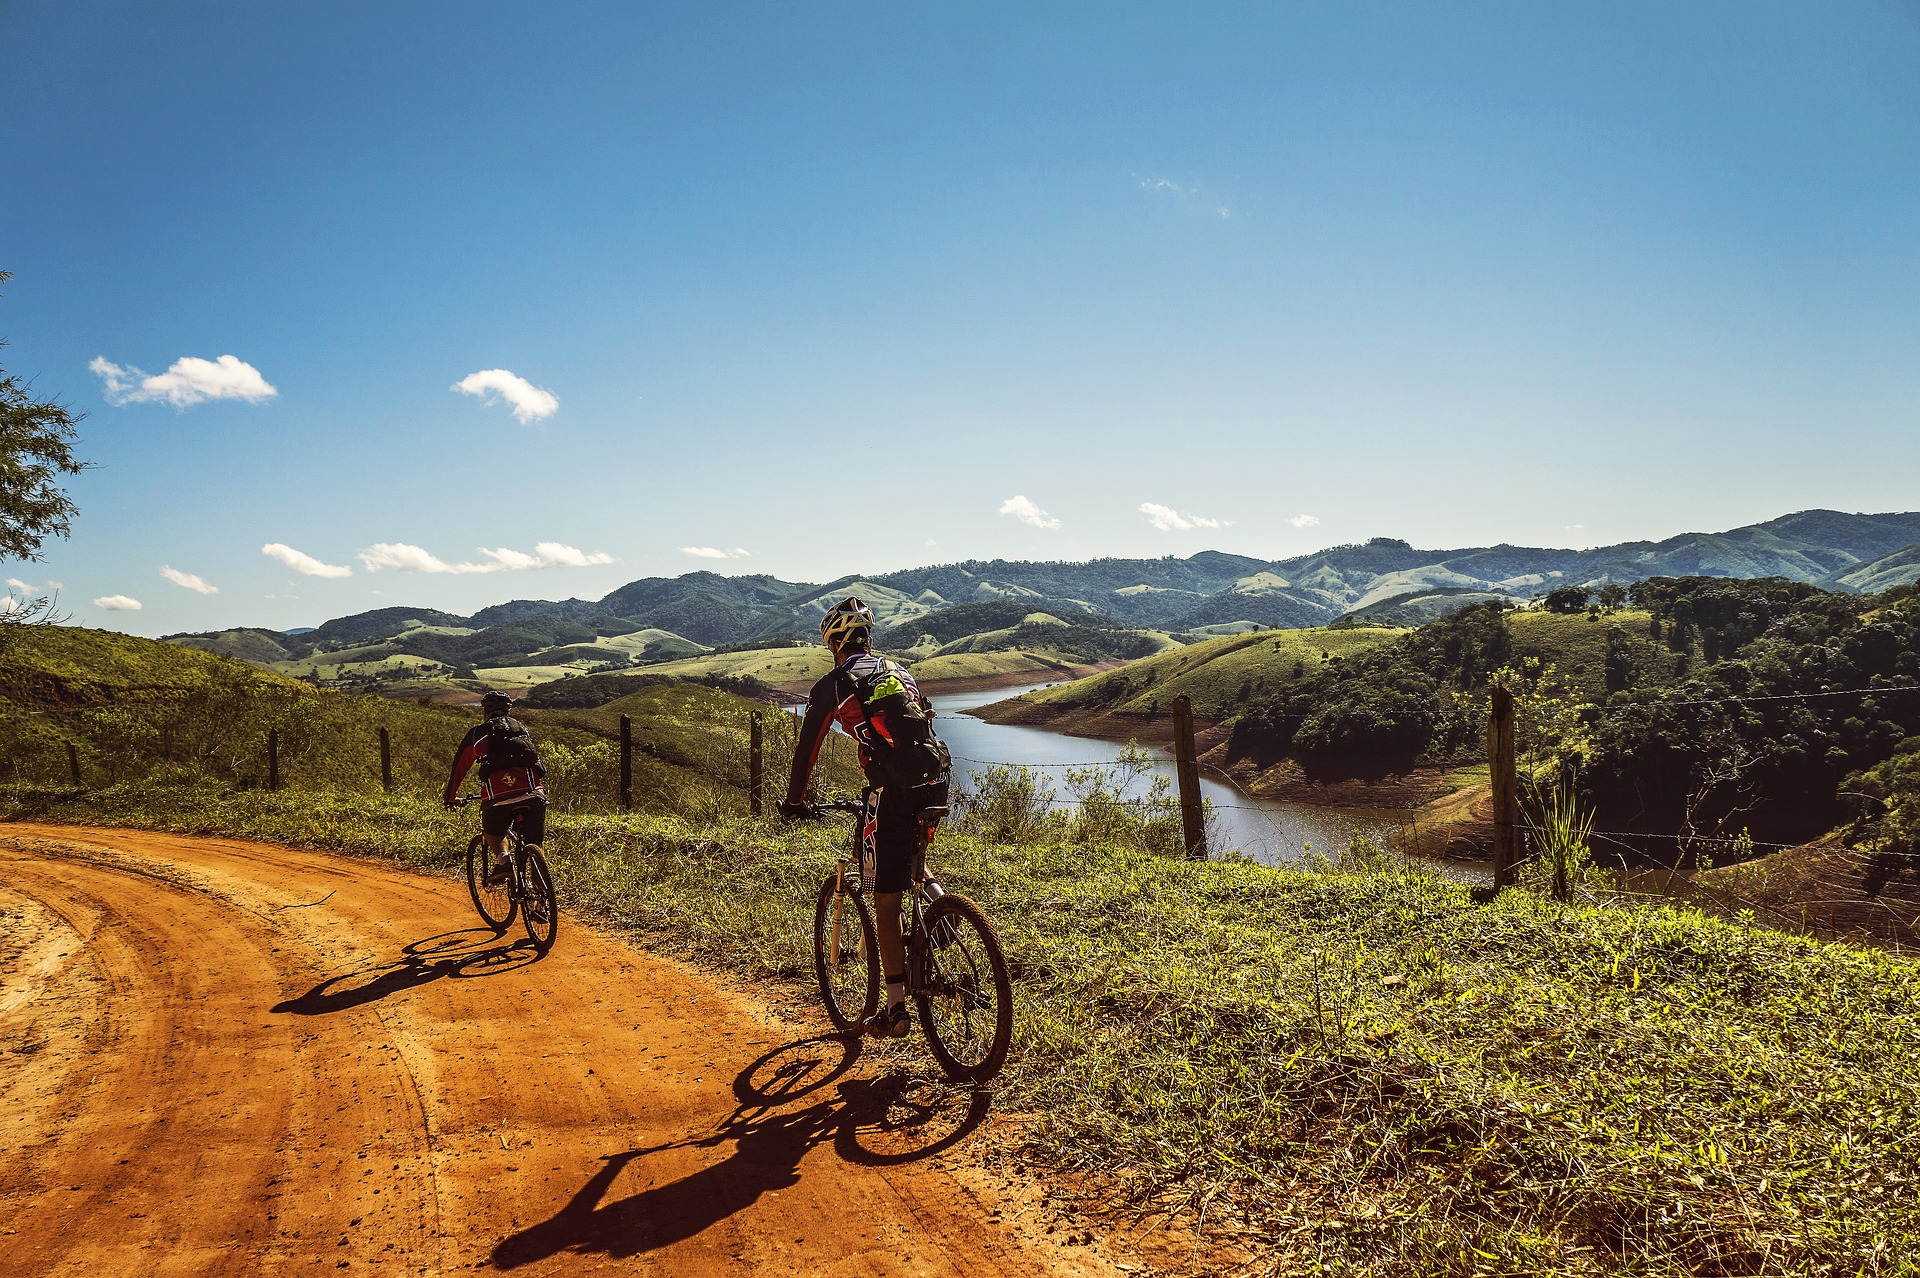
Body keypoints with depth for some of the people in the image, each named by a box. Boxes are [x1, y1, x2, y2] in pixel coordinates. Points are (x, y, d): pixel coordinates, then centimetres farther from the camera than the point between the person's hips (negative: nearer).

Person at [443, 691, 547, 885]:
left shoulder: (478, 733, 16)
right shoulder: (523, 729, 26)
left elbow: (459, 767, 25)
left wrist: (450, 797, 40)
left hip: (499, 797, -2)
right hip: (534, 794, 2)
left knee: (492, 833, 24)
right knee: (534, 846, 13)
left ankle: (503, 859, -2)